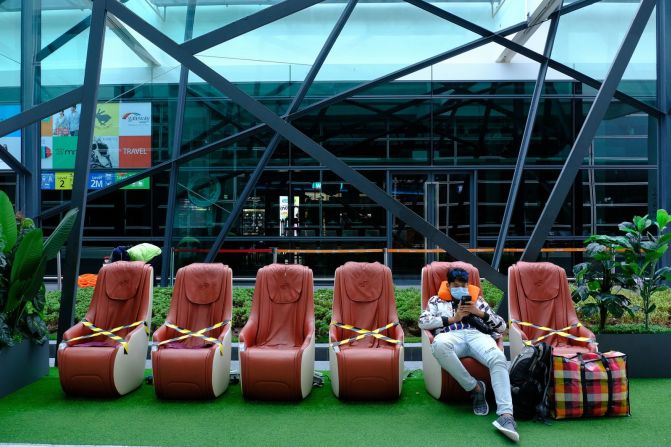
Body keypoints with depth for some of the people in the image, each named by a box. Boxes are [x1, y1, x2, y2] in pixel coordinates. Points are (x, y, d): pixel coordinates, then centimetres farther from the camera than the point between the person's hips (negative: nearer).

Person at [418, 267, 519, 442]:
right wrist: (453, 318, 3)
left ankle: (506, 414, -45)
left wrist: (479, 312, 6)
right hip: (451, 335, -1)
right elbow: (423, 322, 8)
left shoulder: (477, 299, 32)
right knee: (439, 345, -41)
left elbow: (502, 325, 23)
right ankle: (475, 387, -24)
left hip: (477, 334, 1)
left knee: (498, 358, -35)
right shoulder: (436, 300, 28)